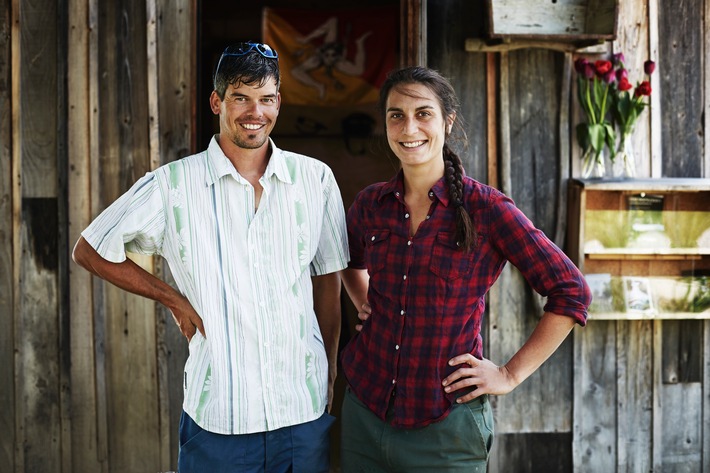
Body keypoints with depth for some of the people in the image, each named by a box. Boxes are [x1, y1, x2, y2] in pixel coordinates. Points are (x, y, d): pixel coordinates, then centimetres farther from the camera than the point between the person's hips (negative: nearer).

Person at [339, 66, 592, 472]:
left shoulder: (485, 208, -12)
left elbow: (571, 292, -10)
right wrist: (364, 304, 9)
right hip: (365, 411, 4)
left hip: (446, 424, -4)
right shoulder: (371, 205, 2)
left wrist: (511, 374, -8)